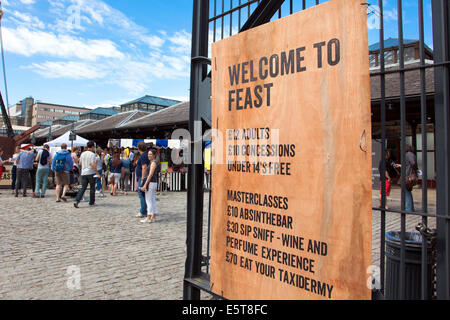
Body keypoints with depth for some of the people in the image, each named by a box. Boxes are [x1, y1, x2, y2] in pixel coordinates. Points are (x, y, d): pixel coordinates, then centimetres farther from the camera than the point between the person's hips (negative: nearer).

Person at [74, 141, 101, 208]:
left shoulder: (83, 154, 10)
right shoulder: (92, 154, -11)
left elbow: (80, 163, 17)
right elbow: (93, 164, -19)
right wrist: (97, 173, -17)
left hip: (83, 173, 6)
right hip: (91, 173, -6)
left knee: (83, 188, 6)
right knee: (92, 188, 7)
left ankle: (77, 201, -7)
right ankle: (91, 202, 15)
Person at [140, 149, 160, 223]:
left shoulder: (153, 163, -13)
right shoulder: (154, 162, 16)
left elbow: (150, 175, -19)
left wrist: (145, 185, -21)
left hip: (150, 183, -10)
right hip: (154, 183, 10)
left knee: (149, 201, -6)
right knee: (153, 201, 10)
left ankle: (148, 218, -4)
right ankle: (154, 217, 14)